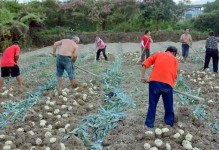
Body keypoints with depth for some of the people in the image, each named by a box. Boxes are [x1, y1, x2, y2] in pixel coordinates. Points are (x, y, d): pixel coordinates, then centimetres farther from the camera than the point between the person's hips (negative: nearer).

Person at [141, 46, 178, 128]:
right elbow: (174, 75, 8)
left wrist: (142, 77, 7)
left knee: (152, 104, 13)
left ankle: (149, 123, 18)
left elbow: (145, 64, 8)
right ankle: (169, 122, 29)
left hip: (154, 81, 1)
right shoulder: (175, 59, 19)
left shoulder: (158, 54, 21)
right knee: (169, 105, 18)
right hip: (167, 83, 0)